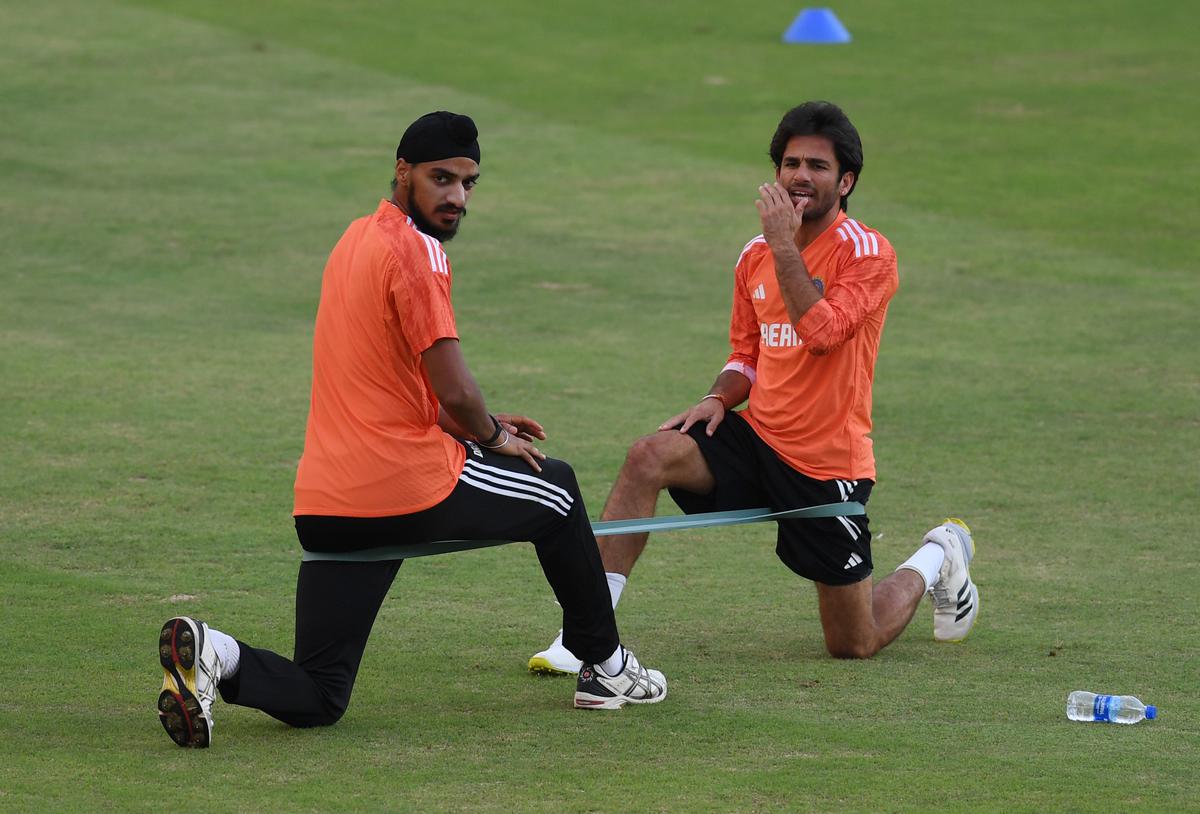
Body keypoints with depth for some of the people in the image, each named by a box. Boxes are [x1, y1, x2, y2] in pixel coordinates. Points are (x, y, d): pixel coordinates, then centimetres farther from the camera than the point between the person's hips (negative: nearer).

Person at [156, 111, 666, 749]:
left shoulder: (357, 239, 16)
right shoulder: (414, 250, -12)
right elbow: (455, 393, -17)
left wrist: (480, 428, 22)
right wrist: (492, 436, 4)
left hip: (323, 505, 7)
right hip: (408, 485, -7)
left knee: (316, 701, 7)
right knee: (557, 491, 23)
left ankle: (216, 656, -20)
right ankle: (605, 665, 34)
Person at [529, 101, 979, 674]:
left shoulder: (867, 252, -12)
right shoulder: (756, 256, 7)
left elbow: (822, 333, -28)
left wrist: (785, 244, -25)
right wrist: (718, 399, -1)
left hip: (826, 465, -5)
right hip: (757, 438, 5)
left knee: (854, 646, 4)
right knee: (649, 458, -25)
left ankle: (938, 557, 35)